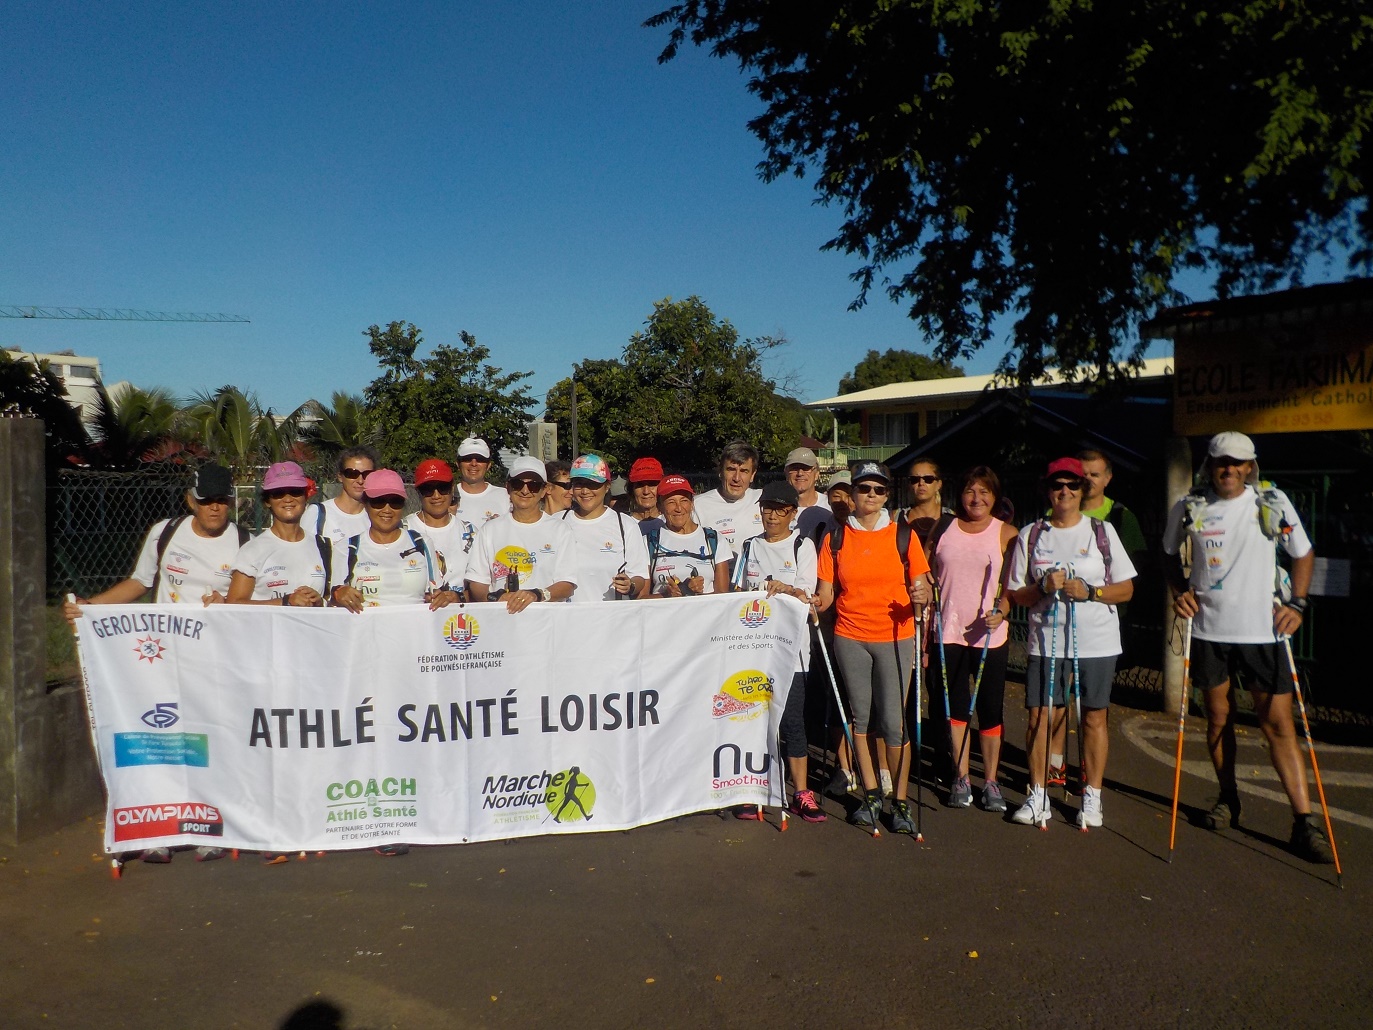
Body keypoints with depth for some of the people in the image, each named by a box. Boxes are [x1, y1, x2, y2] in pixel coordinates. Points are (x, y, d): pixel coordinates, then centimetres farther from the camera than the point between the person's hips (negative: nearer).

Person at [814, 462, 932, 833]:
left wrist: (922, 595, -19)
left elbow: (923, 587, 2)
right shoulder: (836, 537, 4)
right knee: (860, 716, 10)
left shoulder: (903, 535, 1)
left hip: (895, 636, -2)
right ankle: (871, 794, 24)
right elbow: (826, 594, 5)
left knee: (894, 721, -4)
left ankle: (900, 801, 10)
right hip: (850, 637, 2)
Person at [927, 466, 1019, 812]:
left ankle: (990, 782, 16)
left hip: (989, 635, -2)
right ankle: (960, 779, 20)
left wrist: (1001, 610, -21)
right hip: (948, 633, 2)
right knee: (956, 707, 9)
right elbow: (928, 578, 10)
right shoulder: (943, 529, 7)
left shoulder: (1006, 534, 0)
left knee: (990, 709, 4)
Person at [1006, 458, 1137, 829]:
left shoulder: (1103, 531, 4)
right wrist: (1043, 587, -13)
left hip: (1097, 642, 0)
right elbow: (1016, 594, 6)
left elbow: (1126, 589, 4)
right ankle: (1038, 796, 12)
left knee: (1093, 717, 5)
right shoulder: (1030, 535, 6)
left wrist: (1090, 591, -13)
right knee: (1039, 715, 0)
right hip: (1045, 641, 1)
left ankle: (1092, 797, 18)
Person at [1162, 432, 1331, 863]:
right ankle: (1228, 799, 30)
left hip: (1264, 629, -1)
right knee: (1219, 718, 12)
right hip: (1209, 628, 1)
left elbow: (1303, 554, 9)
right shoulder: (1188, 509, 0)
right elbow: (1170, 555, 16)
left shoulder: (1274, 503, -2)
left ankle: (1305, 821, 4)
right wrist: (1180, 590, -1)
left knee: (1279, 725, -3)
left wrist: (1297, 603, -2)